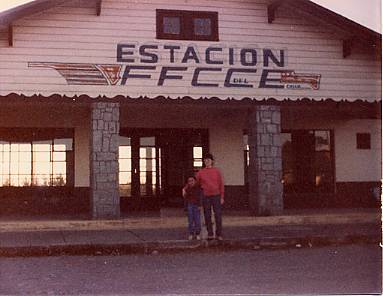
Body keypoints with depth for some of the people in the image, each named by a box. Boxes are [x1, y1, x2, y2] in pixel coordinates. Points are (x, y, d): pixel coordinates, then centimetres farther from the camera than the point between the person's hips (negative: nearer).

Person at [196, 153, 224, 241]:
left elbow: (221, 185, 2)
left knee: (218, 216, -3)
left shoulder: (217, 171, 1)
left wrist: (222, 197, -3)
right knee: (207, 216, 2)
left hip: (216, 196, -1)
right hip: (206, 197, 1)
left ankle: (218, 234, 5)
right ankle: (210, 234, 11)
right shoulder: (200, 172, 4)